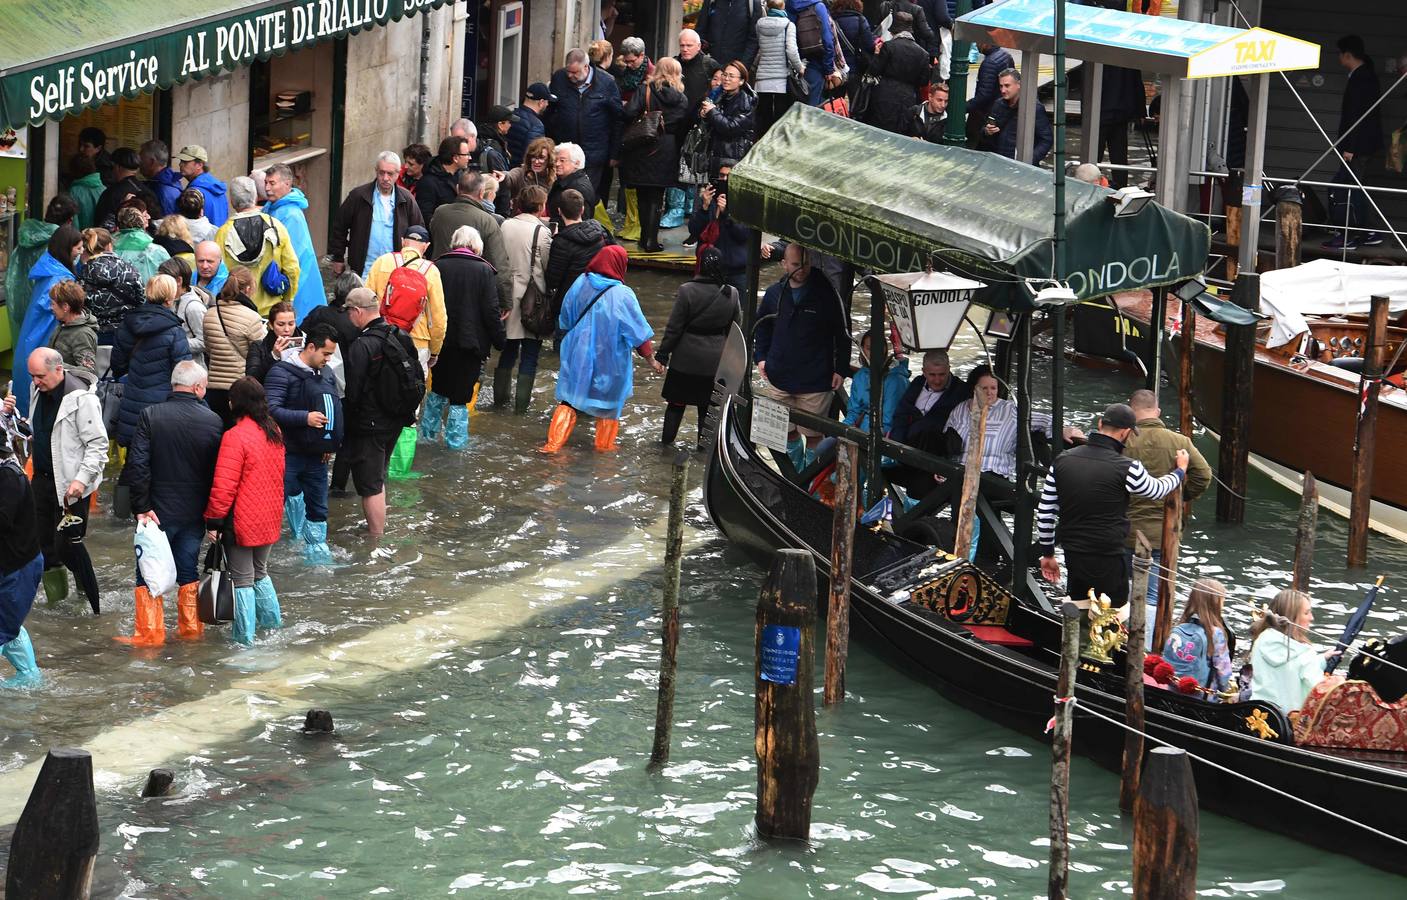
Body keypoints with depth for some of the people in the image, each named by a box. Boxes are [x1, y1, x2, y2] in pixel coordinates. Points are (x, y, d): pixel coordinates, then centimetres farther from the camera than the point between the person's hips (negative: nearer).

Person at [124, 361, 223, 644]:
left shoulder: (151, 415, -12)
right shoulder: (213, 421, -6)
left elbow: (137, 464, -17)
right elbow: (219, 471, 0)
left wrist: (142, 506, -12)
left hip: (159, 513, -2)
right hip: (195, 512, 2)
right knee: (189, 571, 16)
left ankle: (149, 633, 7)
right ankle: (191, 628, 23)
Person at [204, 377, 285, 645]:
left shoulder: (236, 436, -20)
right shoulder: (274, 432, 5)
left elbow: (224, 486, -22)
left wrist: (213, 520, -13)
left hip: (243, 522, -7)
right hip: (269, 520, 7)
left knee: (242, 580, 1)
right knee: (260, 573, 23)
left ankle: (243, 637, 4)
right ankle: (271, 621, 29)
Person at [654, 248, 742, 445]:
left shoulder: (686, 291, -17)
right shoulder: (732, 295, -7)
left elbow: (673, 329, -13)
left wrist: (662, 356, -4)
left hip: (686, 358, -2)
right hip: (715, 360, 2)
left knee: (677, 400, 13)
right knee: (708, 403, 15)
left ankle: (667, 437, 20)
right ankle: (704, 440, 21)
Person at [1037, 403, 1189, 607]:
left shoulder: (1063, 460, 0)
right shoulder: (1127, 469, -15)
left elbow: (1045, 513, 5)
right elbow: (1158, 490, 6)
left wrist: (1047, 553, 18)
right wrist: (1181, 471, 27)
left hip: (1072, 558, 6)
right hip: (1108, 563, -6)